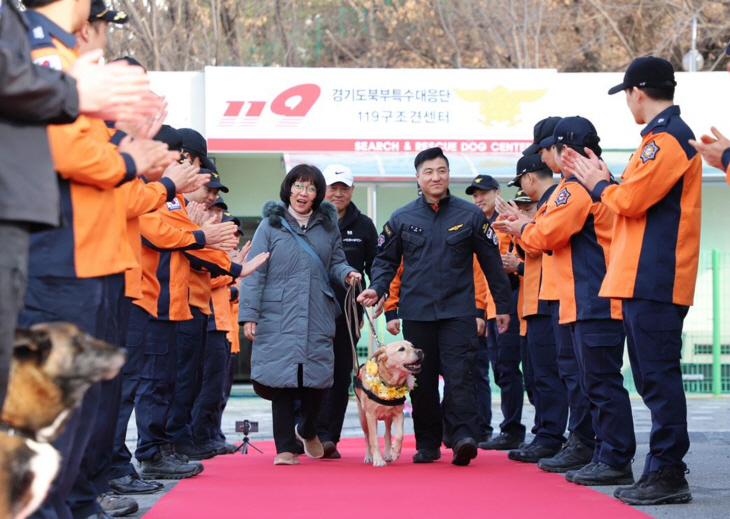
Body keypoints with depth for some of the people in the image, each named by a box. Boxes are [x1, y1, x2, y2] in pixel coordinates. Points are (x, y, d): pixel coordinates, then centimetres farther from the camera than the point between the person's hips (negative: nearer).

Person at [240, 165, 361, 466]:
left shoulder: (328, 226, 14)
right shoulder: (271, 226, 4)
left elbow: (335, 263, 20)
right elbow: (255, 272, 1)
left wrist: (347, 273, -5)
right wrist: (249, 314, -6)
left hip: (318, 317, 3)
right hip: (278, 318, -3)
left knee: (316, 378, 2)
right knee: (282, 379, -4)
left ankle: (307, 430, 31)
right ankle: (285, 447, 6)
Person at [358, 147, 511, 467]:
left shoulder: (470, 215, 4)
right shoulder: (401, 219, 7)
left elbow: (491, 262, 8)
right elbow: (386, 260, 15)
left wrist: (502, 306, 8)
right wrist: (377, 289, -4)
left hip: (458, 310, -2)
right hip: (416, 312, 2)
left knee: (459, 374, -15)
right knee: (422, 380, 5)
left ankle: (463, 436, -21)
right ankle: (427, 444, 12)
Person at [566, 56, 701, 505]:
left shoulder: (668, 139, -13)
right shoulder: (666, 136, 20)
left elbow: (630, 200, -17)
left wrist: (599, 185, 0)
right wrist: (605, 182, 13)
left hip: (654, 279, -10)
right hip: (645, 278, 10)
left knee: (658, 375, -9)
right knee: (652, 375, 12)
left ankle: (668, 475, -7)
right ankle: (665, 468, 16)